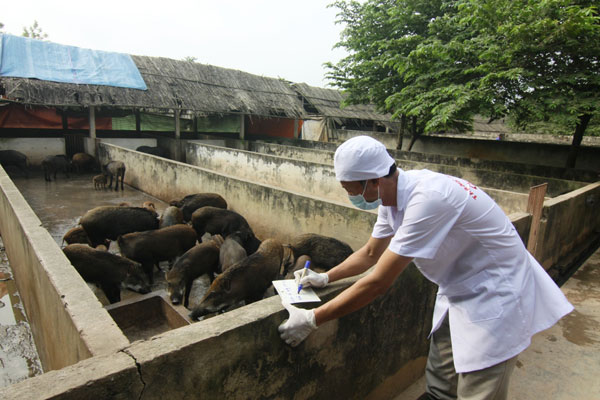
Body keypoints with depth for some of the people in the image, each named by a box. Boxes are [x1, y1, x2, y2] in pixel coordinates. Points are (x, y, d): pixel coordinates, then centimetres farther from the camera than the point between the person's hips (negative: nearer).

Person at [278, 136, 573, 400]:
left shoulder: (427, 199, -34)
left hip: (495, 293, -8)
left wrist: (311, 320, -23)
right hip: (459, 290, 8)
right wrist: (325, 278, 3)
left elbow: (377, 283, -31)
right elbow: (370, 254, 11)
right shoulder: (392, 195, -5)